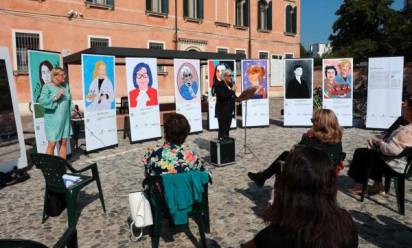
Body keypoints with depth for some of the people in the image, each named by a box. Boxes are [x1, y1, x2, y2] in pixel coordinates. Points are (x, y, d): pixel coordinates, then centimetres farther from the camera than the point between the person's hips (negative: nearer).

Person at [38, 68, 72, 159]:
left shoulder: (66, 85, 10)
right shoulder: (47, 86, -5)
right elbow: (42, 101, -13)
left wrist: (71, 110, 12)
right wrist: (55, 97, -20)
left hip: (65, 120, 5)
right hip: (53, 120, -5)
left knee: (64, 142, 9)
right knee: (52, 143, -6)